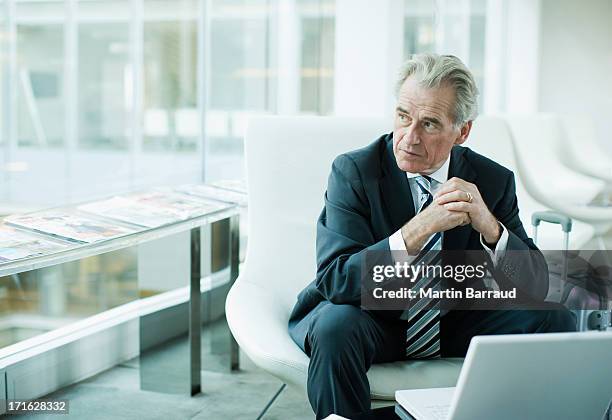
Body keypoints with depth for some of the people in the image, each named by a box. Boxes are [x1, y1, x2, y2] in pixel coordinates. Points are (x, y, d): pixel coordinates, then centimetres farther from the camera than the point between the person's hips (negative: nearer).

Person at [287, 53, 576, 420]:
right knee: (336, 326, -35)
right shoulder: (354, 171, -16)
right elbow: (335, 281, -26)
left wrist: (489, 226, -28)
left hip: (456, 323, 4)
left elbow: (535, 288, -9)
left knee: (556, 321, -14)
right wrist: (418, 229, -38)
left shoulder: (494, 181, -6)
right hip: (372, 318, -3)